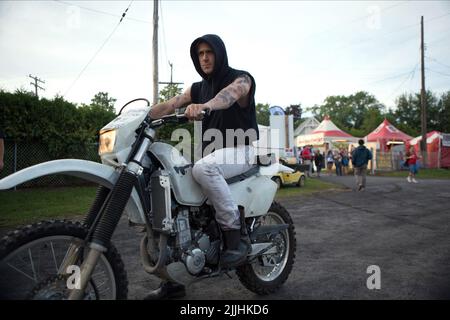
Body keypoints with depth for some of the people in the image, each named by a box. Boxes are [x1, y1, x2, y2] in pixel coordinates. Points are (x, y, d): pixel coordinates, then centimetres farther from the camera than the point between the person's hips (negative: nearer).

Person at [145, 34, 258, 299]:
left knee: (202, 169, -38)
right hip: (211, 152, 7)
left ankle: (236, 235, -22)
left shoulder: (240, 78, -3)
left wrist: (204, 106, -49)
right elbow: (171, 104, 4)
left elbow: (231, 93, -28)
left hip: (240, 150, -6)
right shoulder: (199, 88, 17)